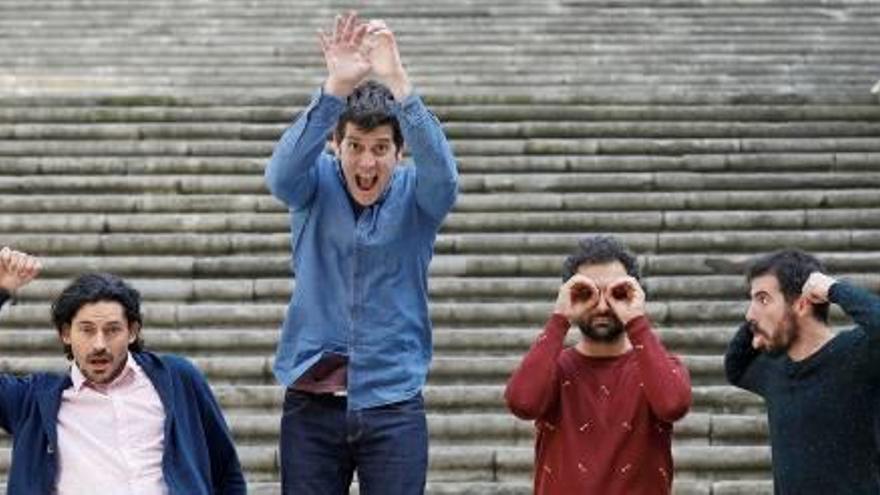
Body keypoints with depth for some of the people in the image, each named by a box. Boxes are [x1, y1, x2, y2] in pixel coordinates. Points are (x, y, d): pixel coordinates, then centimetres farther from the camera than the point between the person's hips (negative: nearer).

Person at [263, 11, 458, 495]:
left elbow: (442, 171, -23)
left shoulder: (416, 193, -1)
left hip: (393, 404, 0)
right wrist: (334, 88, -37)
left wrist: (398, 83, -36)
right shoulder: (316, 185, 0)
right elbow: (281, 171, -22)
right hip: (312, 404, 1)